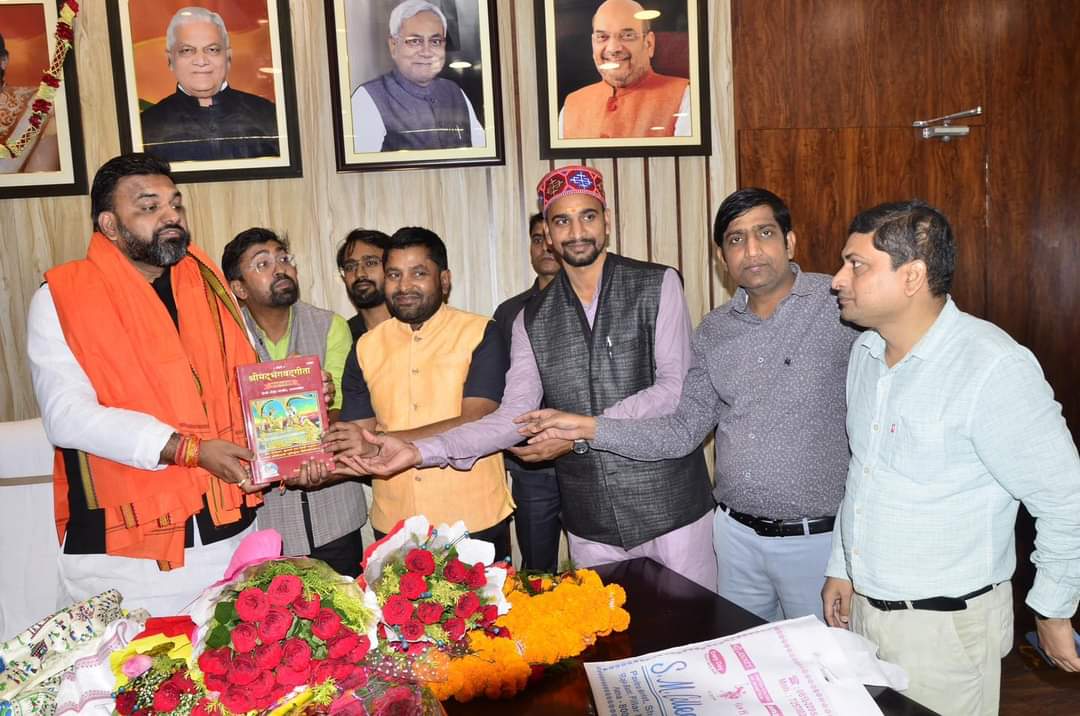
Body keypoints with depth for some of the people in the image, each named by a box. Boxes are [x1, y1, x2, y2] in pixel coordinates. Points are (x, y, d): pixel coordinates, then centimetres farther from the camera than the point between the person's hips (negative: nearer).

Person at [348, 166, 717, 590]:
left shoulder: (657, 285, -4)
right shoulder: (532, 321, 5)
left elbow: (675, 389, -11)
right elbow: (514, 415, -1)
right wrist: (419, 452, -13)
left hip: (670, 508, -2)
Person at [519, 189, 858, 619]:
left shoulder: (840, 303, -10)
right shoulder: (714, 331, 4)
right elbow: (683, 432, 3)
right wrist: (588, 428, -7)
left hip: (818, 536, -4)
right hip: (737, 533, 4)